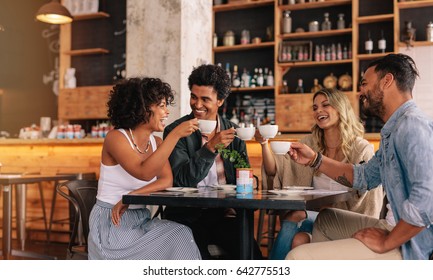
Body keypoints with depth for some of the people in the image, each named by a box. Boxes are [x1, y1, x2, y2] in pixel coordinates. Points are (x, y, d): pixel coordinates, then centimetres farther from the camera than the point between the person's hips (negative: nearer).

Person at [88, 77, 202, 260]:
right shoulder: (116, 138, -11)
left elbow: (167, 181, -7)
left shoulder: (156, 143, 8)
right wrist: (175, 135, -28)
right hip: (111, 224, -6)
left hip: (141, 221, 6)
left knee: (182, 235, -21)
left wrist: (131, 197, -22)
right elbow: (144, 173, -27)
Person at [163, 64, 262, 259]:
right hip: (188, 214, -2)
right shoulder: (175, 132, -1)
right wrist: (211, 146, -22)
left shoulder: (234, 132, 9)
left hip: (223, 213, 3)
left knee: (253, 257, -21)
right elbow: (181, 180, -12)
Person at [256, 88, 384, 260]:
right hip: (313, 217, 3)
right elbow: (275, 171, 1)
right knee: (289, 226, -29)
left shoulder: (362, 150, -5)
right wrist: (264, 143, -20)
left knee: (299, 240, -29)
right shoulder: (310, 143, 7)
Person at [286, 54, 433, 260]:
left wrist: (386, 243, -20)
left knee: (298, 257, -13)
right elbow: (365, 177, 25)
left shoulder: (412, 125, -20)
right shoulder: (393, 130, 14)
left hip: (413, 247, -10)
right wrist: (314, 159, 15)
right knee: (325, 220, 28)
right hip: (404, 233, 10)